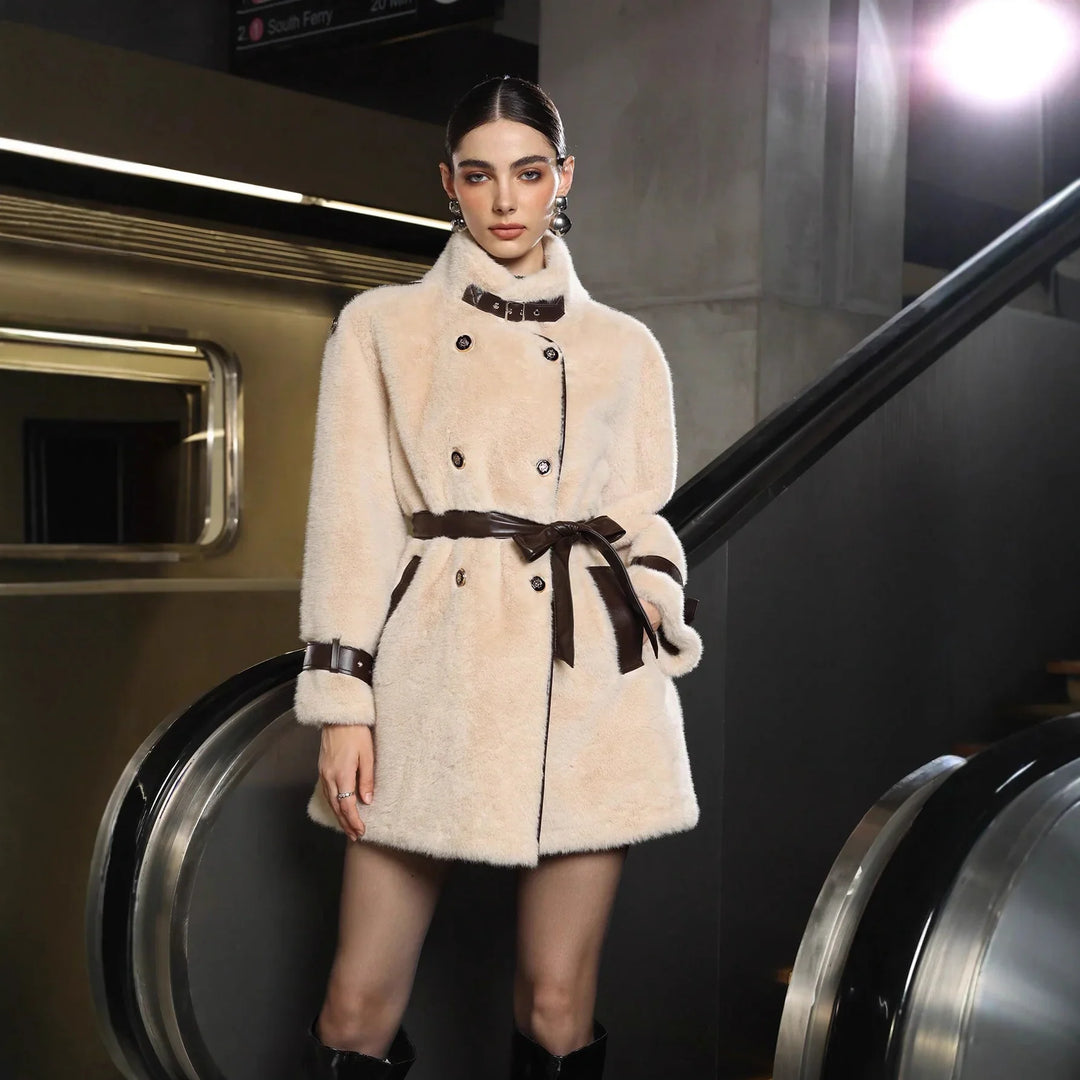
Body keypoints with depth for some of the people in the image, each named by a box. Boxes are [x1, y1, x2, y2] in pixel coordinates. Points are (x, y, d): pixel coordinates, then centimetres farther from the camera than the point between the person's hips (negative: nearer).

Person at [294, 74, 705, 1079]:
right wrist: (342, 701, -3)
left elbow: (644, 522, 15)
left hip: (587, 687, 1)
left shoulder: (624, 347, 14)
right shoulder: (382, 325, 10)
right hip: (433, 683, 0)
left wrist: (662, 642, -4)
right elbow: (351, 519, 5)